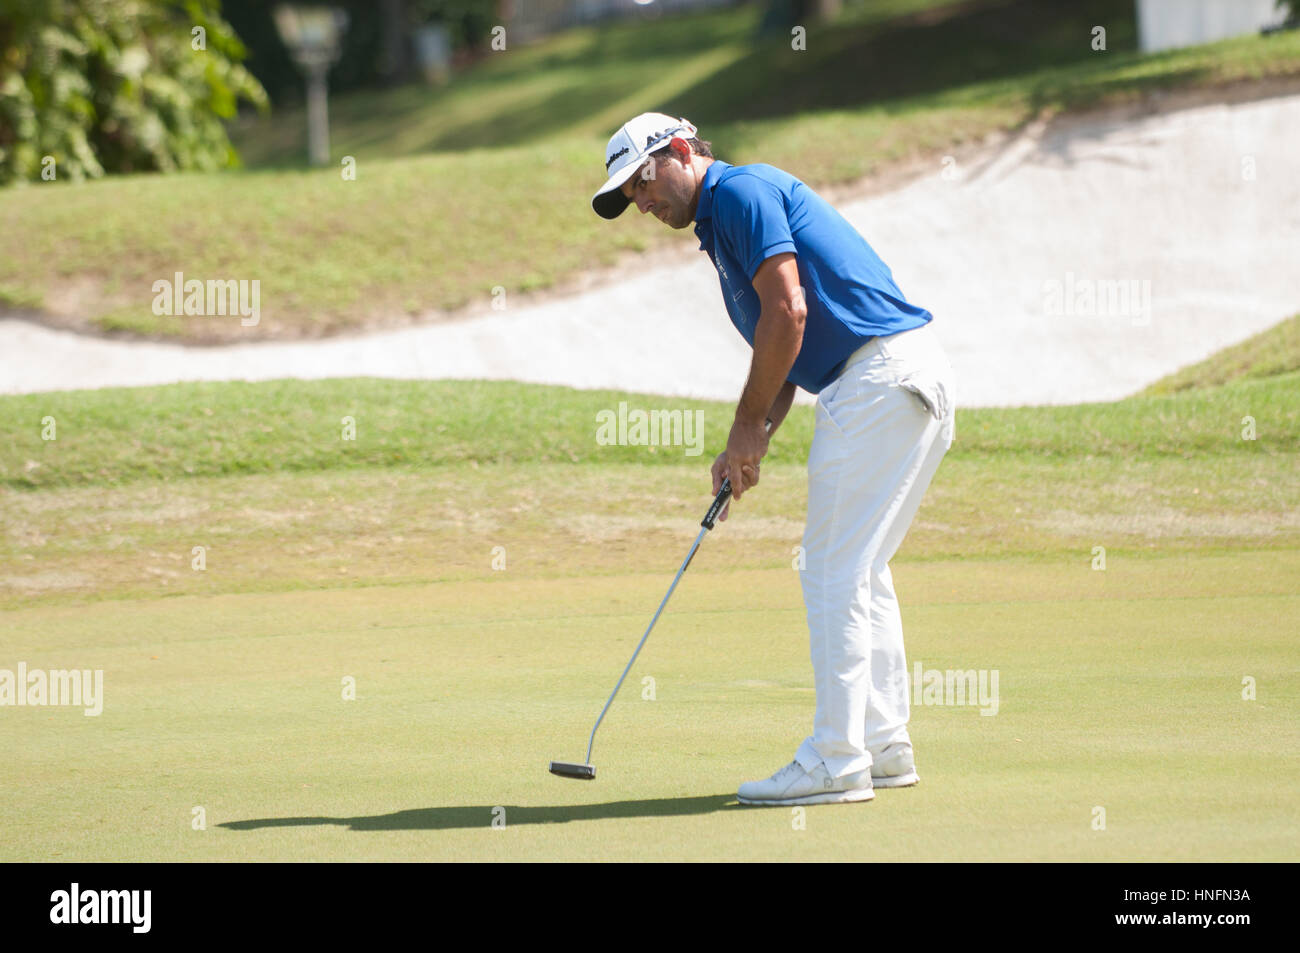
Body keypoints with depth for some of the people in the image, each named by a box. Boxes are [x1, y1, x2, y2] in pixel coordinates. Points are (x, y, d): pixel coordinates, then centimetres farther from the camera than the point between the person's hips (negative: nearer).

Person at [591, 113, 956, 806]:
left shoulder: (741, 191, -6)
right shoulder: (721, 225, 24)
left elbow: (788, 312, -16)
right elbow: (785, 354, 23)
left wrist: (748, 427, -8)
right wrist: (751, 446, 9)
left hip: (879, 378, -10)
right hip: (906, 383, 10)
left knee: (835, 570, -8)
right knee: (860, 572, 16)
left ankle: (835, 761, -8)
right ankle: (883, 747, 18)